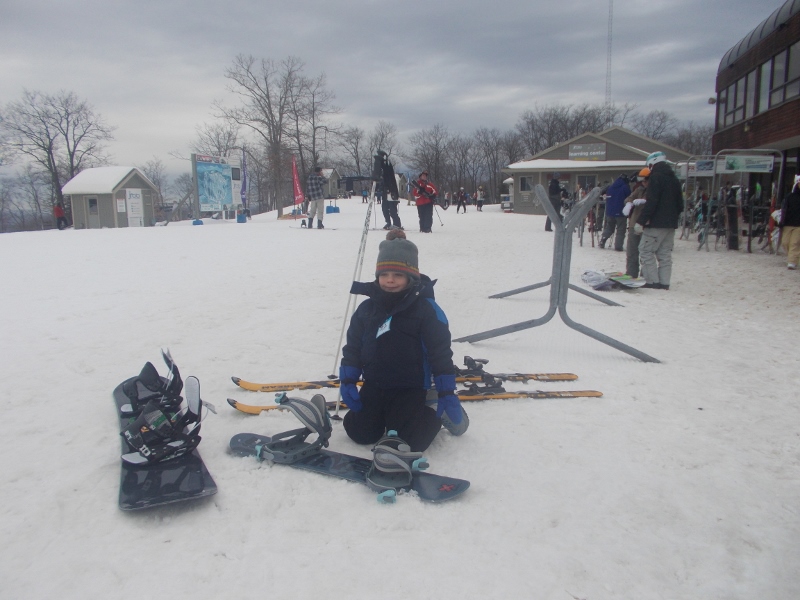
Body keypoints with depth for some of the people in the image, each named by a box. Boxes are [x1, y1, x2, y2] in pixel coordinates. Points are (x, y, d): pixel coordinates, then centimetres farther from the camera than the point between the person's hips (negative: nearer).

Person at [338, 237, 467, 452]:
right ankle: (385, 415, 28)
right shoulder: (366, 308, 1)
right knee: (359, 433, -1)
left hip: (410, 389, -4)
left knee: (409, 442, -13)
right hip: (374, 386, 5)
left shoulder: (426, 309, -12)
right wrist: (347, 381, 1)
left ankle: (432, 414, 18)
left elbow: (441, 352, -11)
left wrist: (447, 393, -13)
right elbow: (353, 346, 9)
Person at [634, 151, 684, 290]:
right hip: (670, 224, 8)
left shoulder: (656, 177, -10)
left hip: (656, 223, -8)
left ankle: (653, 281, -8)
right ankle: (664, 282, 9)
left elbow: (651, 202, -19)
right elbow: (680, 204, 20)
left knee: (646, 250, -3)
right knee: (665, 253, 10)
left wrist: (641, 221, -19)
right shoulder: (674, 179, 17)